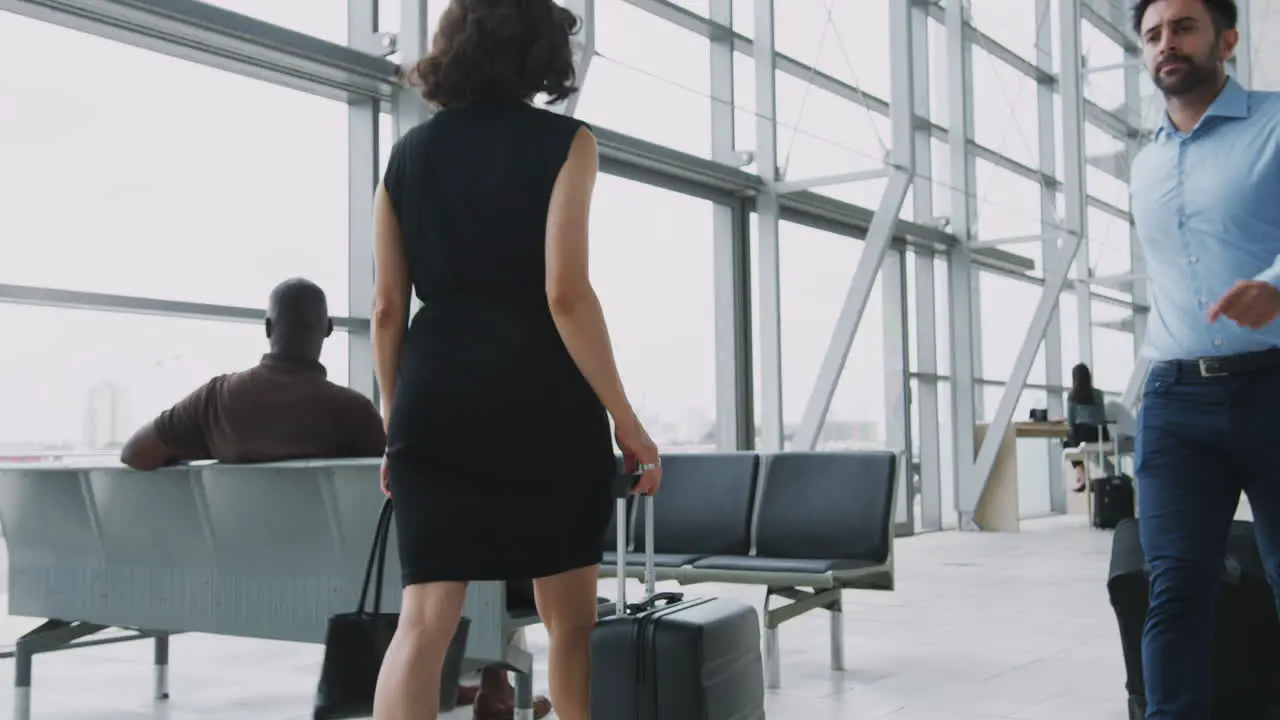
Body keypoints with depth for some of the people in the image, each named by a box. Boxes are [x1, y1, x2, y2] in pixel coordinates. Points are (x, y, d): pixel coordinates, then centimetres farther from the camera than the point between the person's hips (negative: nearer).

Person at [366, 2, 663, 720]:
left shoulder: (408, 154, 12)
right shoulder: (565, 141, 0)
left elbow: (388, 306, 9)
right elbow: (564, 292, -12)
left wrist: (396, 417, 18)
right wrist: (624, 417, -7)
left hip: (435, 397, 4)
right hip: (540, 395, -3)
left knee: (424, 619, 1)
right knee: (571, 617, 12)